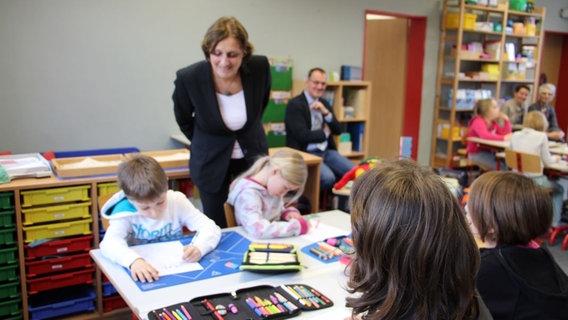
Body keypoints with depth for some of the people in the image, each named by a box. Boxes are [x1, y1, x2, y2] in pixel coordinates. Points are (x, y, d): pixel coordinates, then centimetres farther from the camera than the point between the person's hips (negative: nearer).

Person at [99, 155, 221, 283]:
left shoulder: (177, 201, -9)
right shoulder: (125, 212, -13)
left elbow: (210, 228, -12)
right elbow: (109, 243, -28)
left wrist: (199, 248, -32)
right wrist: (134, 260, -45)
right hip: (144, 277, -1)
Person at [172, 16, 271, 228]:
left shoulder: (260, 67, -20)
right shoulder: (188, 78, -25)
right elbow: (183, 120, -3)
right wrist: (207, 144, 8)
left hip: (253, 154, 2)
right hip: (211, 161, -1)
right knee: (215, 227, 9)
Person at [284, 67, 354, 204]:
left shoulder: (324, 103, 14)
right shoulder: (294, 104, -9)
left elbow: (338, 130, 9)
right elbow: (303, 136, -18)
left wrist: (326, 113, -8)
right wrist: (325, 132, -3)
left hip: (327, 151, 7)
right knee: (328, 178, -31)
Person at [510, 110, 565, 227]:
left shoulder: (515, 135, 2)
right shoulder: (541, 136, -10)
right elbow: (547, 161, -3)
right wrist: (555, 158, 20)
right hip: (535, 180, -5)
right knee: (559, 189, 27)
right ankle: (554, 223, 25)